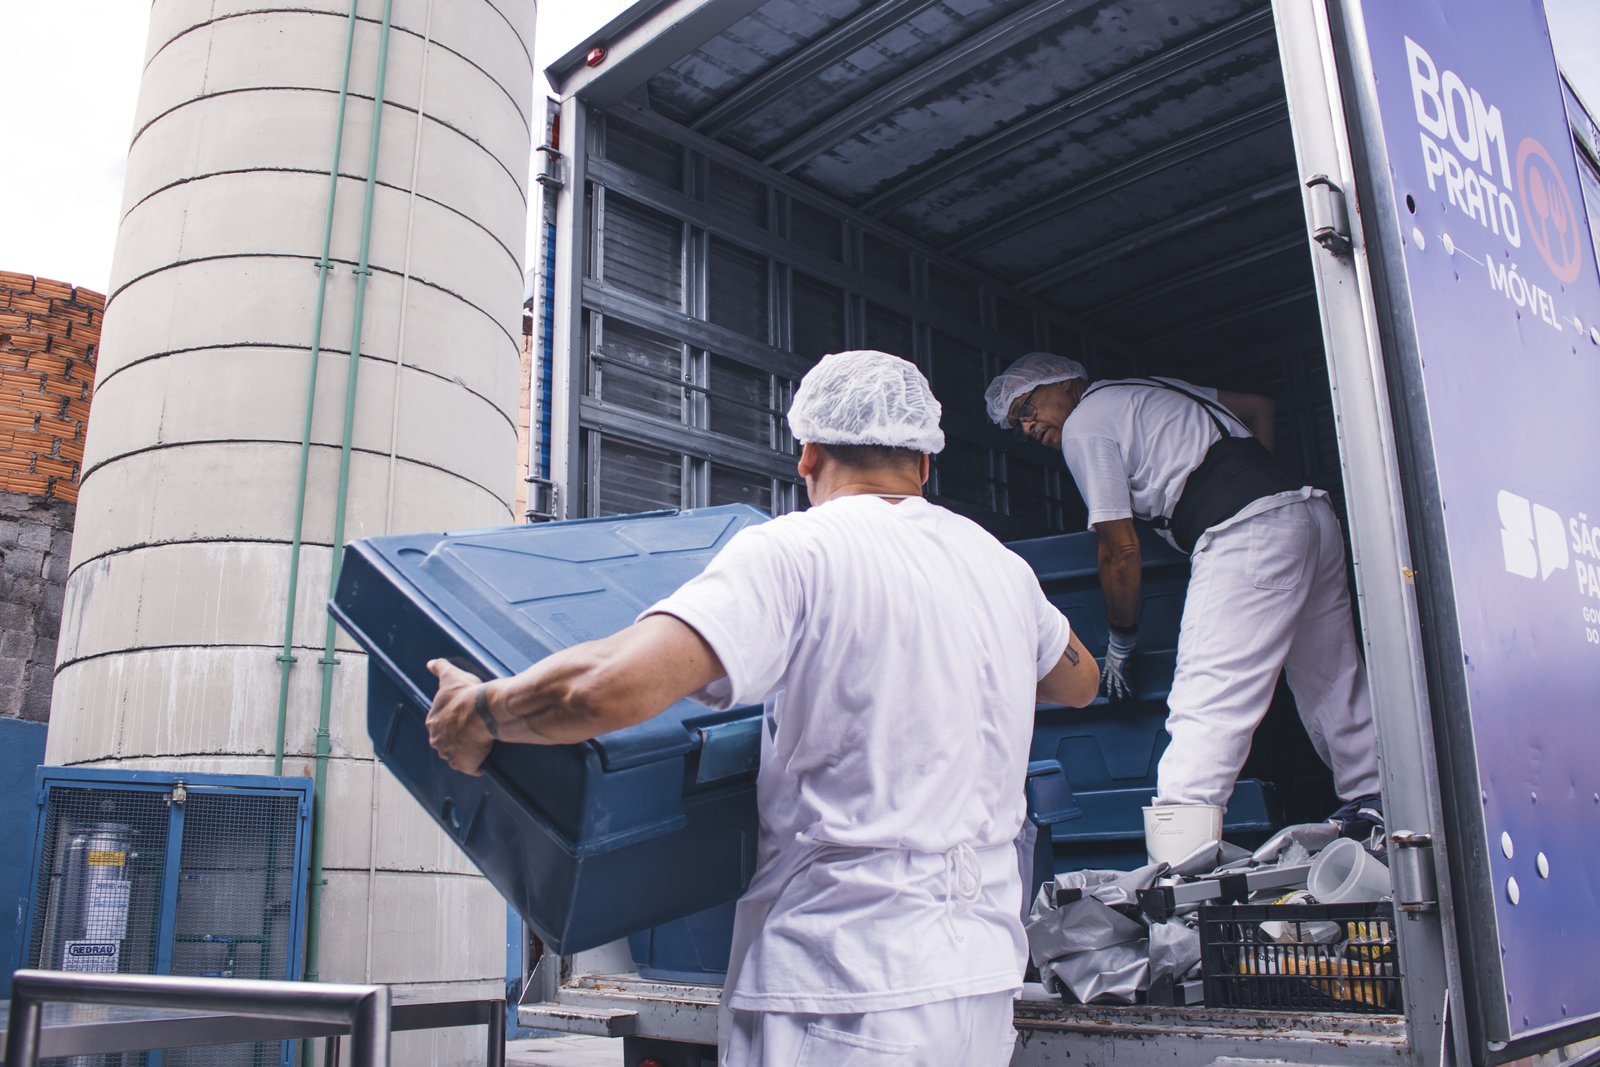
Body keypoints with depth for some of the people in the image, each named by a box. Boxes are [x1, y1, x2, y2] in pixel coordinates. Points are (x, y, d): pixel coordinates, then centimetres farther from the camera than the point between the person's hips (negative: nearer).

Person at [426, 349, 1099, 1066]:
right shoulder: (1002, 565, 9)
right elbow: (1079, 682, 29)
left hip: (848, 999, -7)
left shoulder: (794, 552, -12)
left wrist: (480, 712, -7)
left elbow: (617, 687, -26)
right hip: (985, 985, 7)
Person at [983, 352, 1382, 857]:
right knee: (1335, 685, 17)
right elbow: (1261, 407, 34)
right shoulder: (1151, 388, 29)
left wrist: (1120, 644, 12)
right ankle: (1376, 807, 24)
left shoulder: (1082, 425, 3)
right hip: (1312, 511, 9)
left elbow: (1121, 550, 1)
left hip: (1246, 536, -9)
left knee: (1203, 706, -15)